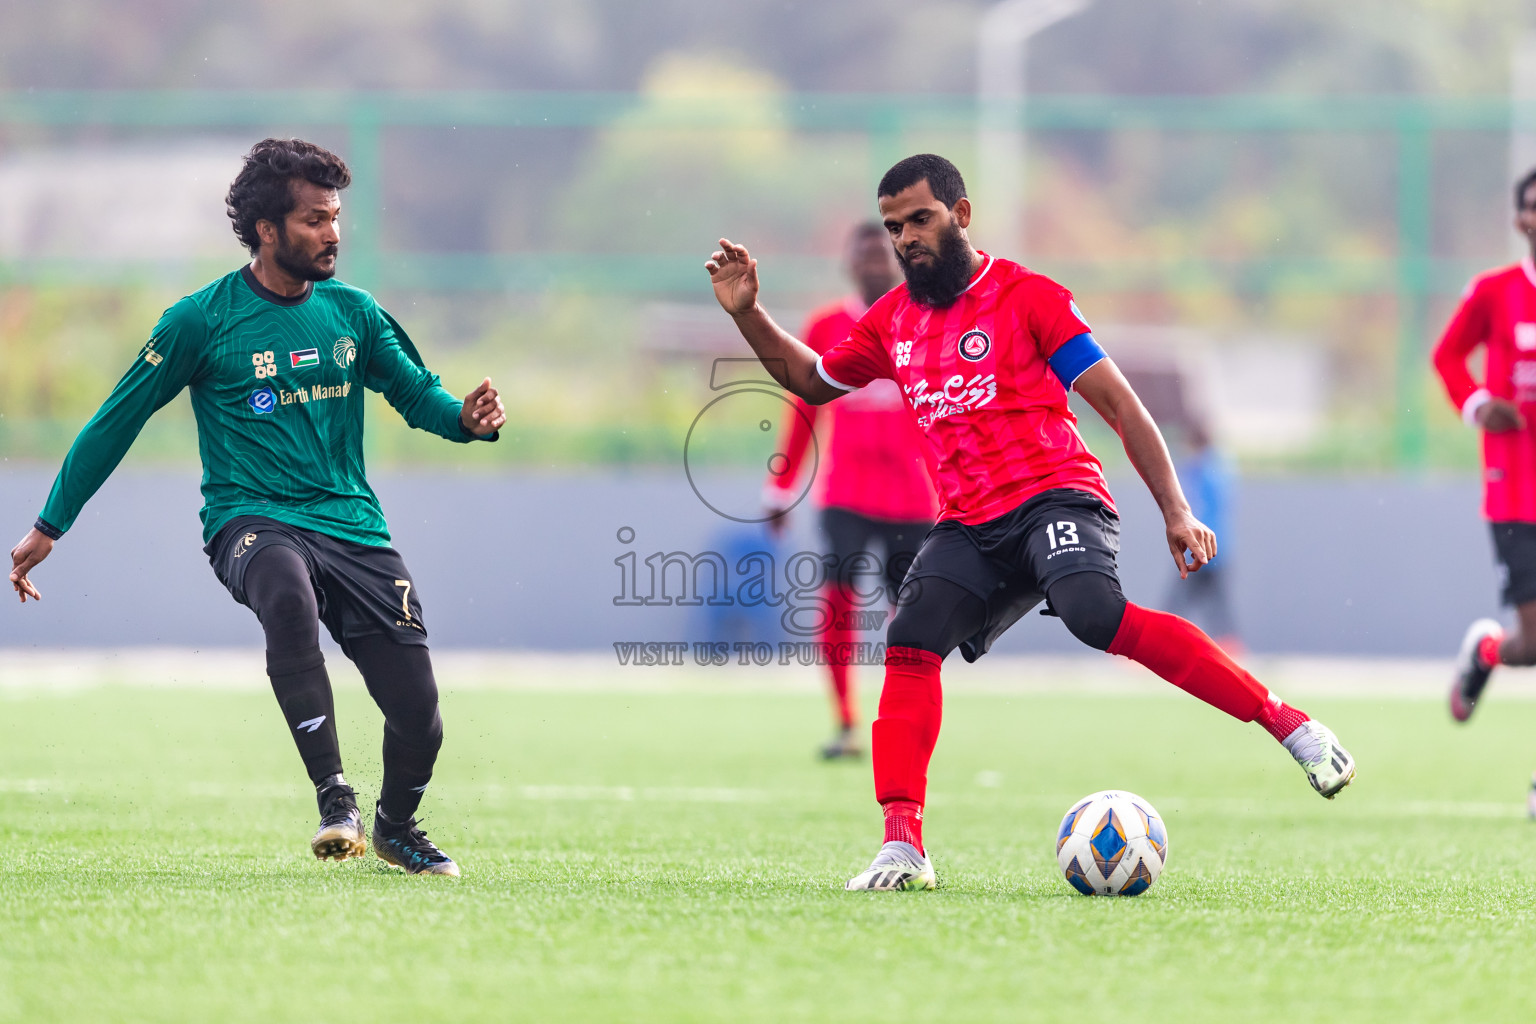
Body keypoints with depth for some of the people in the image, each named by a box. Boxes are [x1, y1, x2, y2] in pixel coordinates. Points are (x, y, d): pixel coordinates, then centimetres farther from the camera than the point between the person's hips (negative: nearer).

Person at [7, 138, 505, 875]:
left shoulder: (353, 312, 8)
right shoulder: (203, 320, -3)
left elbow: (417, 393, 17)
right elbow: (116, 421, 4)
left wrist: (466, 418, -7)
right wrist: (48, 528, 5)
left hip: (353, 526, 4)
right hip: (250, 517, -4)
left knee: (418, 717, -4)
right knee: (288, 594, -41)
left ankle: (396, 825, 30)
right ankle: (333, 797, -40)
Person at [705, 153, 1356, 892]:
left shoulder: (1026, 297, -1)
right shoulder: (893, 322, 16)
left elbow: (1117, 404, -2)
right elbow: (810, 380, 34)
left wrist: (1175, 512, -10)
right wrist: (747, 314, 18)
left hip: (1054, 496, -6)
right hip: (969, 527, 6)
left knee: (1095, 612, -33)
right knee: (910, 644, -19)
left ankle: (1289, 726, -30)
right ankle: (902, 846, -21)